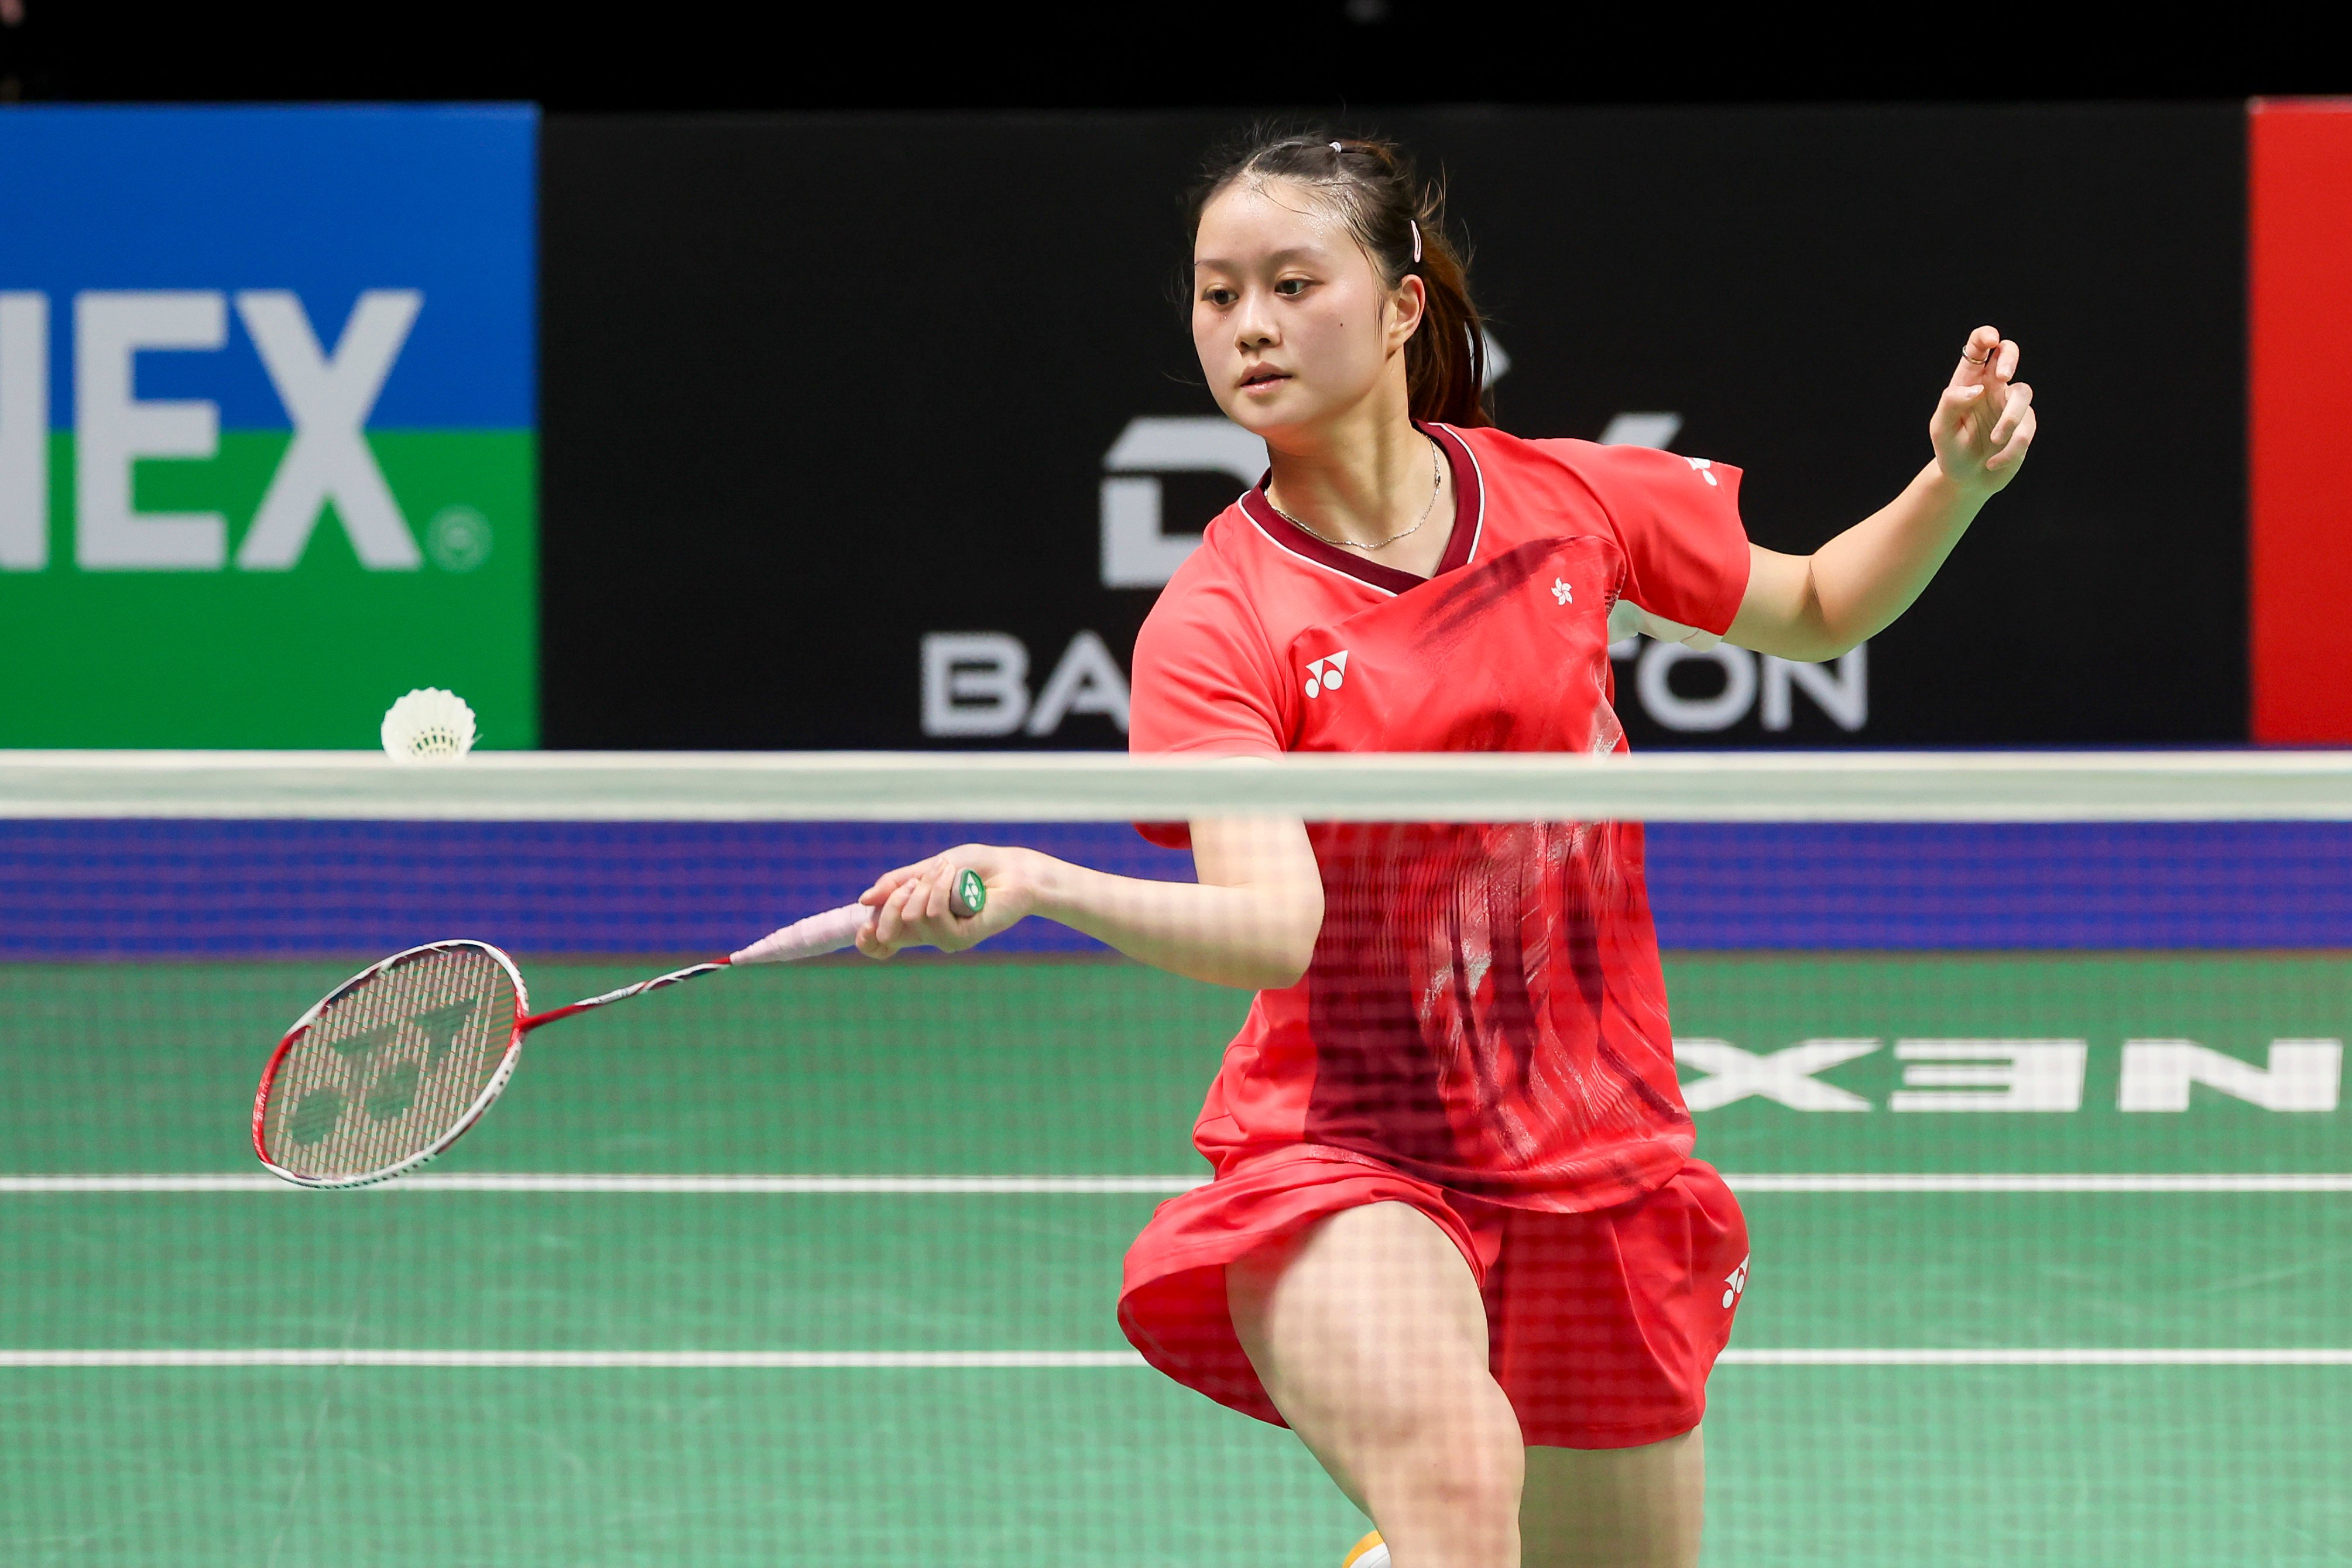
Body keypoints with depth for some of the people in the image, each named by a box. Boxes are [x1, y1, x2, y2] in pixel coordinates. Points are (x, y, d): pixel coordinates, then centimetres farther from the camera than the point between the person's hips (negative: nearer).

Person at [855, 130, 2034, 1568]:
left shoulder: (1568, 503, -1)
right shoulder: (1213, 628, -11)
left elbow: (1817, 610, 17)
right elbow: (1274, 926, -27)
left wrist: (1955, 482, -1)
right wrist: (1033, 883, -43)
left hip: (1597, 1166, 4)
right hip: (1343, 1164, -4)